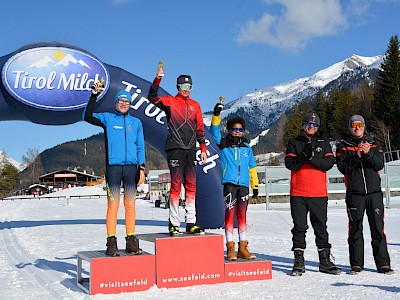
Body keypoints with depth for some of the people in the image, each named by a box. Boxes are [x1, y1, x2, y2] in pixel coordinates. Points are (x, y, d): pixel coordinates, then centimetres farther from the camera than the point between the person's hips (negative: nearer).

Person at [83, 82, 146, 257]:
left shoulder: (136, 123, 14)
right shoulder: (107, 118, 8)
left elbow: (140, 147, 14)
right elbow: (87, 117, -8)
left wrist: (142, 169, 5)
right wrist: (94, 95, -14)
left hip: (131, 167, 3)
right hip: (113, 166, -2)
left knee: (130, 204, 4)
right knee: (113, 204, -5)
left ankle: (131, 242, 9)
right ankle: (111, 242, -1)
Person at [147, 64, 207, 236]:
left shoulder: (195, 105, 16)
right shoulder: (170, 101, 5)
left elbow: (200, 129, 17)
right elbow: (152, 98, -12)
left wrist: (203, 149, 12)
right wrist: (158, 78, -23)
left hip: (190, 149, 4)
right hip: (175, 148, -4)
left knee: (191, 185, 3)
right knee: (176, 185, -6)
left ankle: (191, 223, 8)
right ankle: (173, 224, -1)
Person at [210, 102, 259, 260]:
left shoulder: (246, 147, 15)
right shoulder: (223, 144, 6)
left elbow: (252, 167, 18)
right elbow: (214, 131, -9)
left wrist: (255, 185, 15)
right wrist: (216, 115, -22)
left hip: (243, 185, 3)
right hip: (229, 183, -3)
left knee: (242, 216, 5)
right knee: (230, 214, -5)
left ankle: (243, 248, 10)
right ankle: (230, 248, 0)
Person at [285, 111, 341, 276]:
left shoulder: (324, 143, 11)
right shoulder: (294, 143, 8)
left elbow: (329, 162, -4)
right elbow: (290, 164, -5)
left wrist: (313, 159, -17)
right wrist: (304, 155, -21)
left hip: (319, 194, 1)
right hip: (298, 194, -1)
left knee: (321, 227, 6)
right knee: (299, 228, 3)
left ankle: (325, 261, 15)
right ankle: (299, 262, 10)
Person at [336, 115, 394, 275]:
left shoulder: (374, 144, 13)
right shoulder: (343, 146, 7)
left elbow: (379, 165, 1)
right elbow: (342, 167, -6)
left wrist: (368, 154, -15)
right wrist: (357, 156, -18)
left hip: (374, 192, 1)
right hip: (354, 194, -1)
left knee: (378, 228, 2)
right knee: (355, 230, 3)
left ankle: (383, 263, 8)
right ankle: (356, 264, 11)